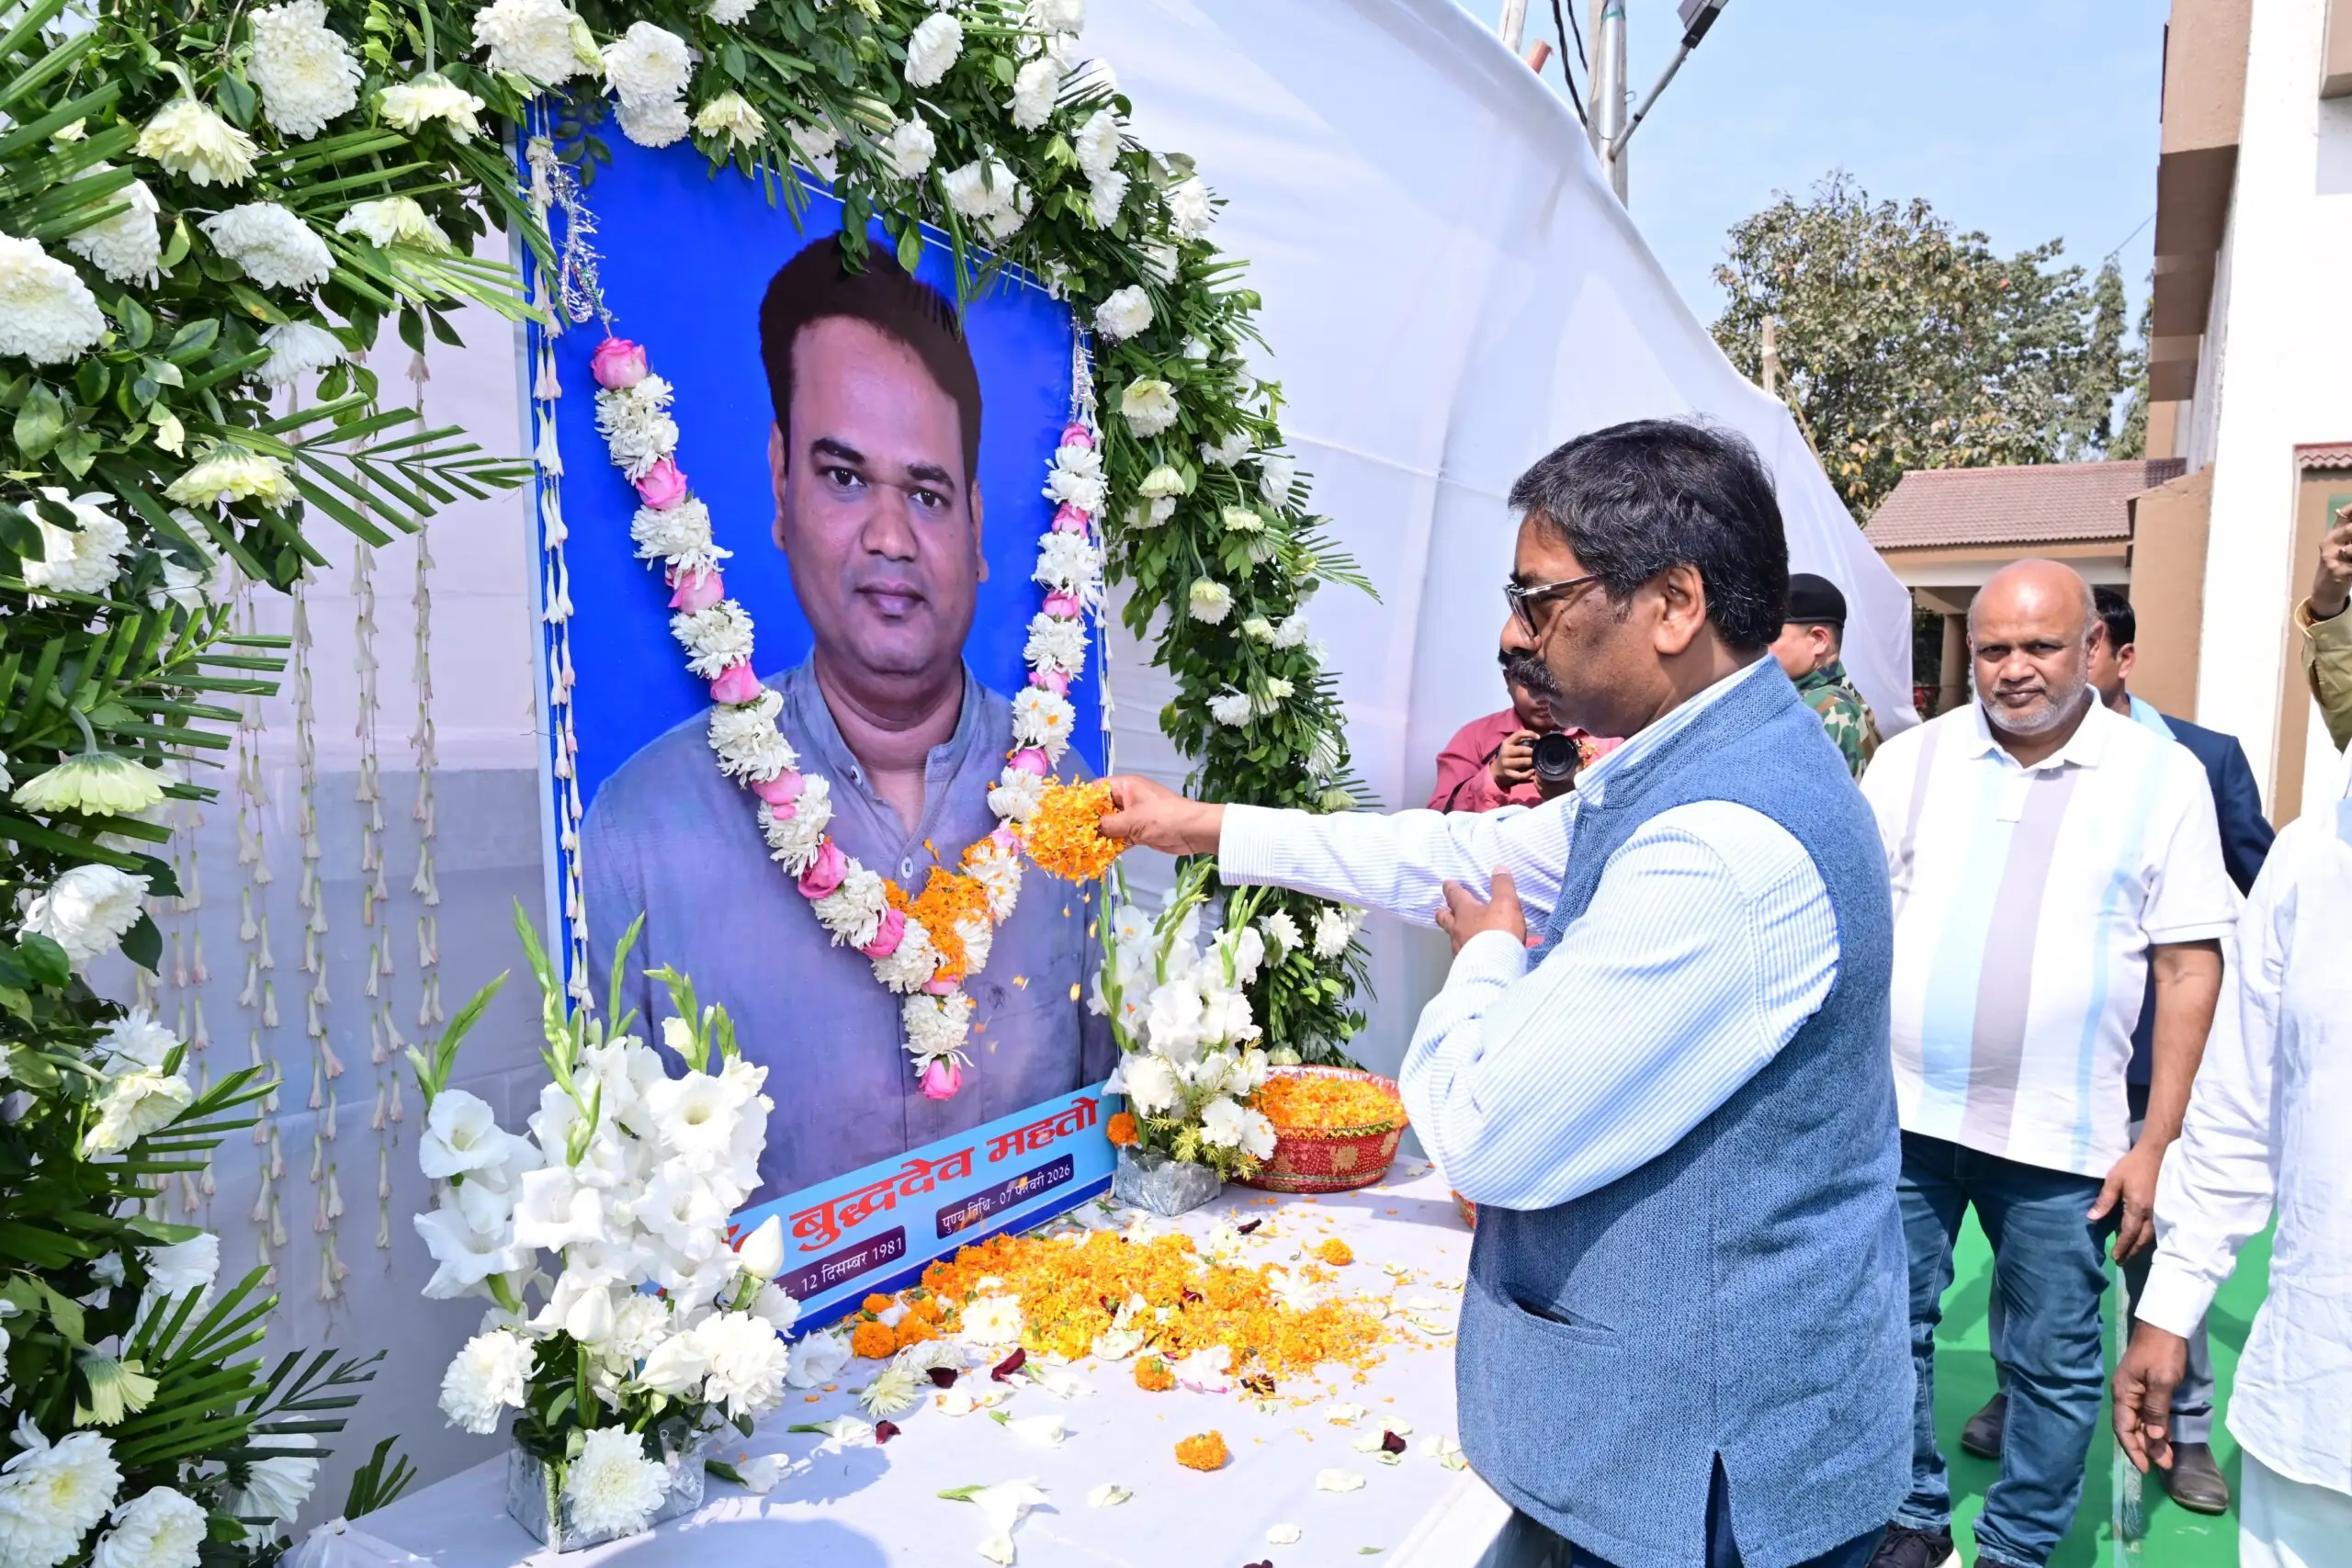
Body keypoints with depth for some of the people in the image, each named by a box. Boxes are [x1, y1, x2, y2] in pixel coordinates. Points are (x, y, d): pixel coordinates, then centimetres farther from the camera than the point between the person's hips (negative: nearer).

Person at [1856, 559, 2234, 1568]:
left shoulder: (2163, 778, -2)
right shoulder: (1912, 759, 1)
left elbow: (2189, 968, -1)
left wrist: (2155, 1144, -4)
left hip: (2061, 1137, -1)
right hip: (1899, 1111, 1)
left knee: (2055, 1364, 11)